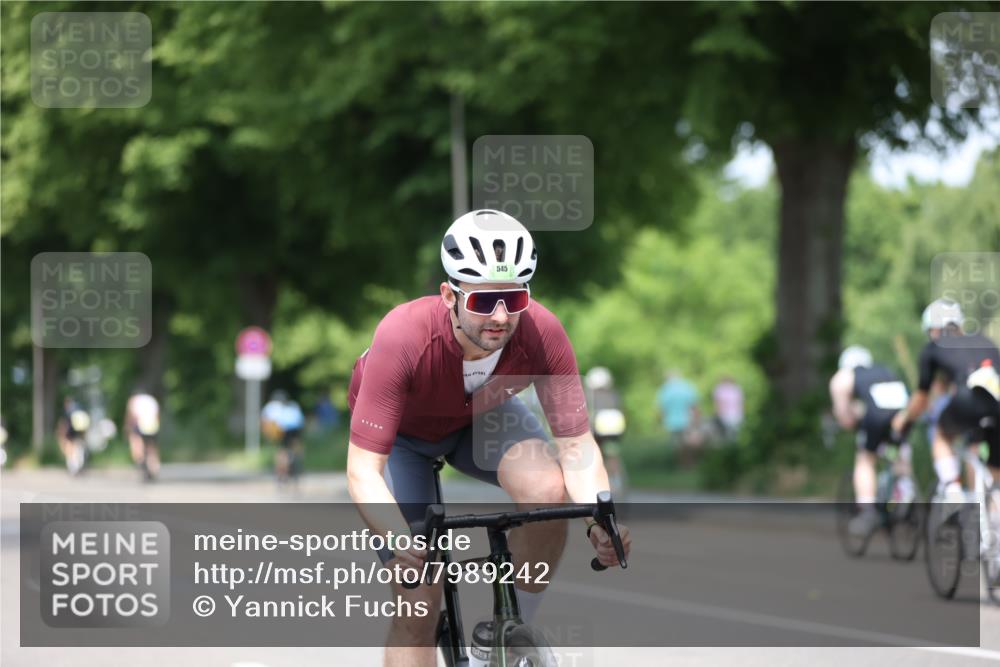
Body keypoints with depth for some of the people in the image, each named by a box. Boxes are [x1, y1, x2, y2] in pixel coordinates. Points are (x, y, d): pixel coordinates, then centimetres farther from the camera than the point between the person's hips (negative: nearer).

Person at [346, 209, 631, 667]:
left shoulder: (541, 333, -33)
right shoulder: (402, 338, -40)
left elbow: (577, 443, -28)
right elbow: (363, 470, -40)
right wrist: (402, 539, -57)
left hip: (482, 416, 2)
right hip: (403, 431, -2)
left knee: (548, 490, -31)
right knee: (418, 608, -12)